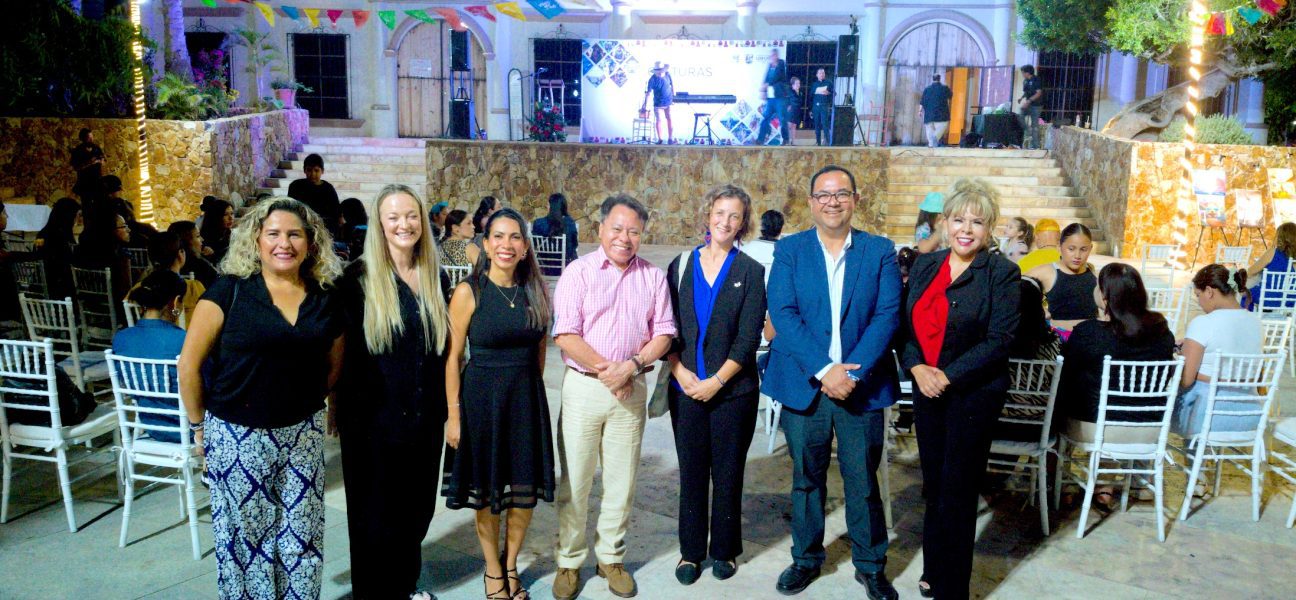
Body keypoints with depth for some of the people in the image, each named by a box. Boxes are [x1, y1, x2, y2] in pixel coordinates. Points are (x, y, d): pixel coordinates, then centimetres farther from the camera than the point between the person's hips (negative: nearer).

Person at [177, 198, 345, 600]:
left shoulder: (324, 300, 2)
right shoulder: (229, 291, -9)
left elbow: (333, 366, 16)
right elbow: (189, 364, -6)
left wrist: (306, 403, 11)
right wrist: (199, 424, -1)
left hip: (302, 434, 3)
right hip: (237, 436, -3)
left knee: (301, 537, 11)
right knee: (245, 538, 10)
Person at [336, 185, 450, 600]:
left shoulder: (436, 280, 6)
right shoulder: (359, 279, -8)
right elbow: (345, 351, -7)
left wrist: (444, 407, 10)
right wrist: (344, 410, -9)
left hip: (425, 416, 4)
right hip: (374, 416, -4)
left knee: (417, 506, 14)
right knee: (376, 513, 8)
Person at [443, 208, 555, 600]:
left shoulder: (536, 292, 2)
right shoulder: (469, 292, -8)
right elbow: (453, 357, -7)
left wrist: (529, 389, 9)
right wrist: (453, 414, -9)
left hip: (527, 398, 3)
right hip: (482, 396, -3)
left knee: (526, 492, 9)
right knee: (487, 494, 9)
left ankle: (511, 566, 32)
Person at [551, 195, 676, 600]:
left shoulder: (653, 276, 7)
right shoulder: (579, 272, -2)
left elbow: (663, 333, 4)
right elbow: (565, 335, -9)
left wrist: (632, 365, -12)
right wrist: (606, 370, -13)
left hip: (631, 389, 3)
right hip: (584, 387, -2)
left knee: (622, 481, 10)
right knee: (574, 480, 4)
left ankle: (611, 557, 26)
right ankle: (569, 561, 19)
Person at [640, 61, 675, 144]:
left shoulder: (667, 75, -4)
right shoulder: (652, 79, -13)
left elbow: (672, 85, 10)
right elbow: (648, 92, -14)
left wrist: (674, 96, 10)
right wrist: (645, 104, -16)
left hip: (669, 102, 2)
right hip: (658, 103, -2)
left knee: (670, 119, 2)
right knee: (659, 120, -2)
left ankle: (671, 139, 10)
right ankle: (660, 139, 10)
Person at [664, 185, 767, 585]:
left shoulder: (750, 272, -1)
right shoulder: (681, 266, 6)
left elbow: (749, 337, -7)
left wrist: (716, 381, -13)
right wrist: (680, 372, -9)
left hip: (733, 389, -2)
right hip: (686, 388, 2)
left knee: (727, 473, 7)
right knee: (691, 472, 8)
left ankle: (724, 550, 23)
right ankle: (691, 550, 22)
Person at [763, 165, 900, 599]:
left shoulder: (880, 251, 3)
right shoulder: (789, 250, 2)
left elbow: (887, 315, -5)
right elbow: (782, 313, -8)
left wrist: (853, 372, -16)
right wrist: (823, 371, -17)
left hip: (862, 384, 0)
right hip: (804, 384, 0)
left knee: (863, 479, 6)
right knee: (806, 477, 12)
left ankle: (870, 565, 24)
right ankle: (806, 558, 29)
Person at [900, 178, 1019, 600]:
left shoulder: (1002, 273, -8)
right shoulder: (924, 266, 6)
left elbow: (999, 341, -14)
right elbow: (907, 324, 6)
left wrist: (948, 376, -18)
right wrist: (916, 367, -11)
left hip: (974, 394, -4)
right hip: (926, 391, 5)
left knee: (957, 494, 3)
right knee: (933, 487, 14)